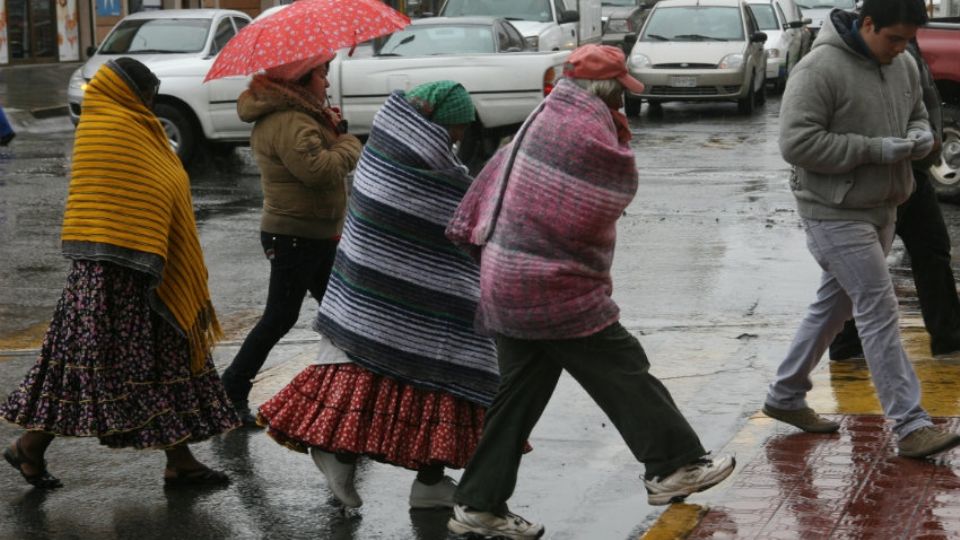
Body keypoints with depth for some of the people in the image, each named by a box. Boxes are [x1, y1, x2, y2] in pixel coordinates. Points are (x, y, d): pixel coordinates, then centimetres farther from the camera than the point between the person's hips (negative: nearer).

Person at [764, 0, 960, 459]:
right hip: (835, 211, -8)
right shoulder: (820, 69, -19)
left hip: (881, 208, 8)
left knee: (835, 303, 16)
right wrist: (874, 149, -24)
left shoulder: (904, 66, 5)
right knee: (879, 309, -10)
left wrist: (921, 135, -5)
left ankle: (785, 396, 31)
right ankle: (910, 425, -8)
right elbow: (796, 143, -23)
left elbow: (916, 114, 21)